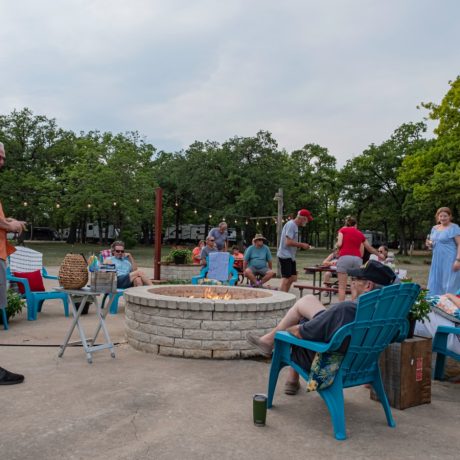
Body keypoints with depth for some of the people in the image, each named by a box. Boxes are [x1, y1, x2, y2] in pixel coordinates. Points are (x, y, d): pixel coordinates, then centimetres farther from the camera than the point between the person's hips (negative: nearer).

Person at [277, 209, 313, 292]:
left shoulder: (295, 226, 15)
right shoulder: (291, 224, -15)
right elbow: (288, 242, -23)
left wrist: (301, 245, 8)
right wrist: (302, 245, -14)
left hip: (290, 256, 10)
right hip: (285, 256, -10)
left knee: (293, 278, 13)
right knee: (286, 279, -10)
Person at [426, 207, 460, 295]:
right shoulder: (434, 228, 13)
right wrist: (429, 244, -2)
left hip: (450, 261, -7)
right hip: (437, 261, 7)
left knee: (450, 285, -4)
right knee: (435, 284, 11)